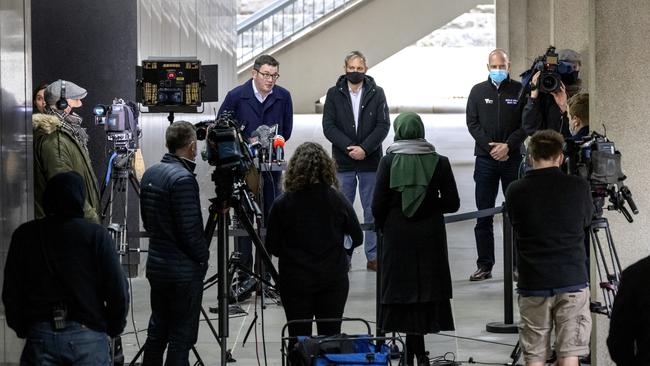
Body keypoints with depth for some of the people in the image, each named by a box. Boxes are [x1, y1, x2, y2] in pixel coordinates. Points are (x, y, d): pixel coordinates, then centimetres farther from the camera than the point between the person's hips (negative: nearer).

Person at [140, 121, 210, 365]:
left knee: (157, 330, 15)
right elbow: (190, 231, -20)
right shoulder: (183, 179, -19)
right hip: (184, 271, -8)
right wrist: (203, 256, -4)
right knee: (182, 337, -3)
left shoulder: (150, 173, 7)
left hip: (156, 264, 8)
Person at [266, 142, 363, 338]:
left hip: (295, 283, -1)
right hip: (333, 280, 1)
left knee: (299, 338, 6)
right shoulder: (338, 200, -7)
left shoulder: (282, 204, -11)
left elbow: (271, 246, -4)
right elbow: (357, 238, 1)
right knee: (331, 337, 10)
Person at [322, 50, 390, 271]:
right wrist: (348, 147, -16)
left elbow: (383, 125, -3)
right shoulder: (334, 94, 3)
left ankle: (373, 257, 10)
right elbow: (328, 126, -3)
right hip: (343, 162, 0)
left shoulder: (376, 93, 3)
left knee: (372, 211, 4)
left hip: (370, 162, 0)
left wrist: (365, 149, -15)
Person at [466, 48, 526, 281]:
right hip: (485, 159, 1)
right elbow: (472, 123, 3)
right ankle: (484, 266, 6)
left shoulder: (519, 91, 3)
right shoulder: (478, 91, 7)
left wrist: (508, 146, -13)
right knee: (483, 215, 2)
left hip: (513, 158, -1)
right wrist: (490, 147, -9)